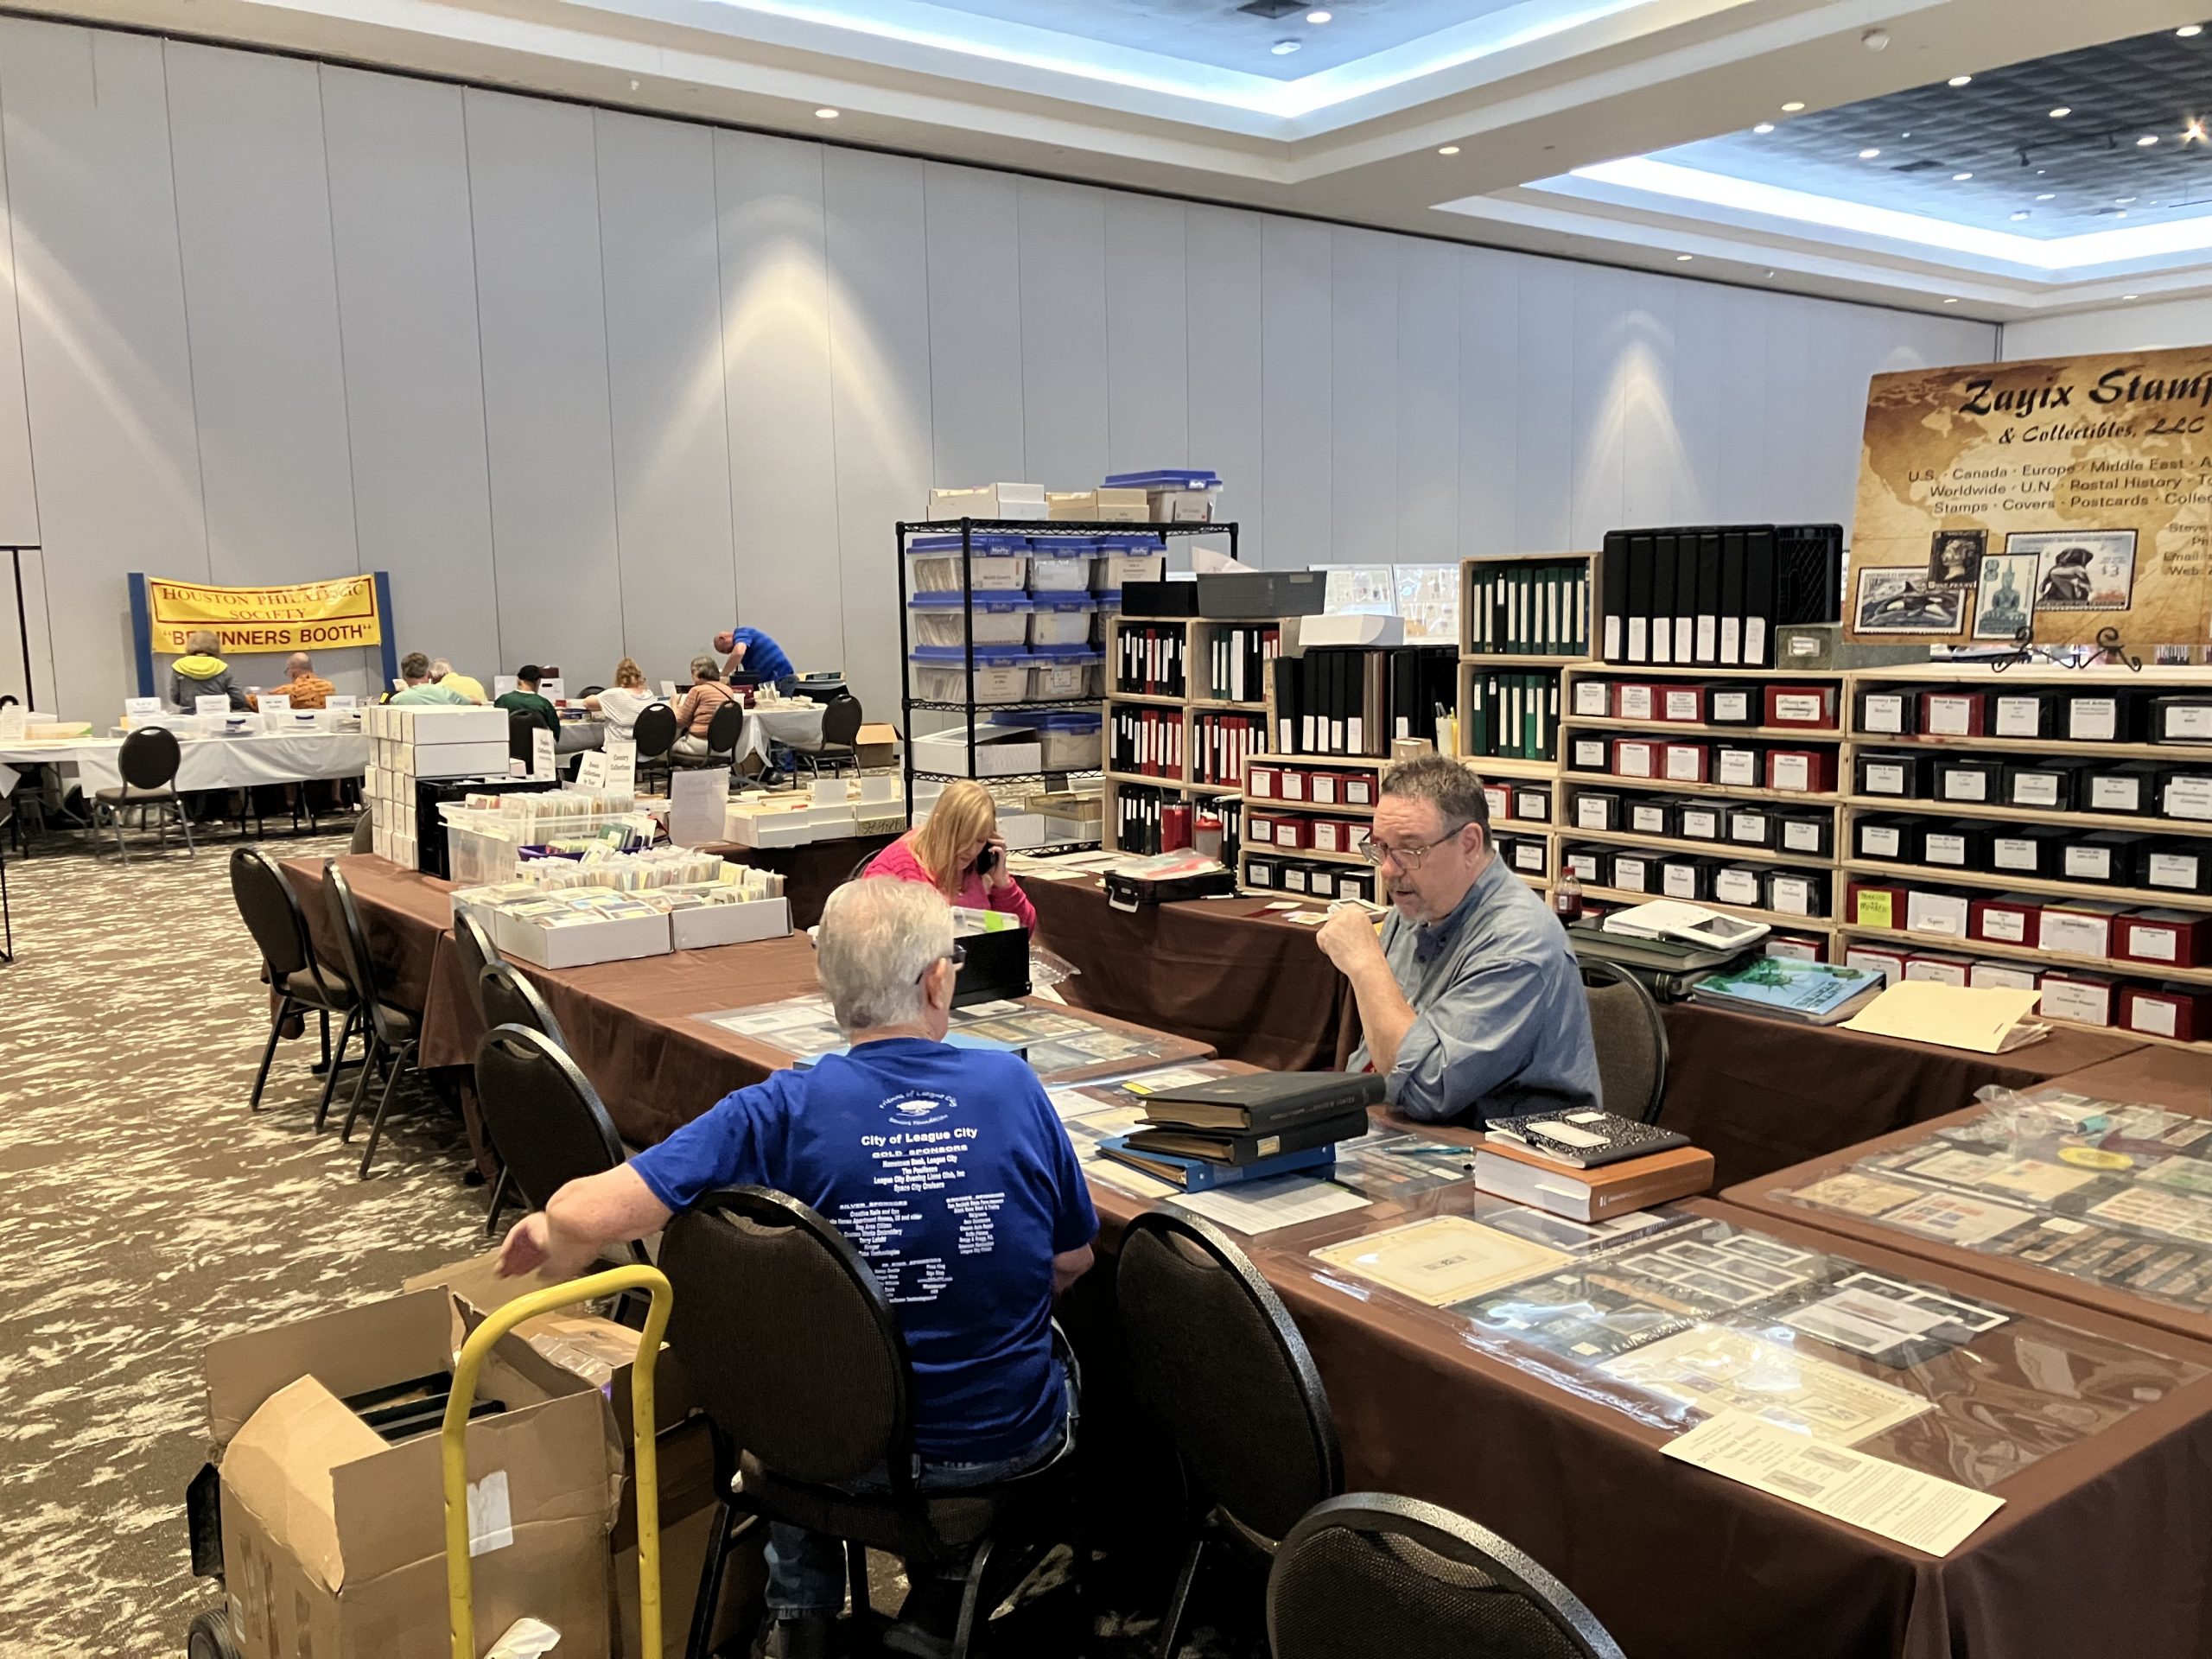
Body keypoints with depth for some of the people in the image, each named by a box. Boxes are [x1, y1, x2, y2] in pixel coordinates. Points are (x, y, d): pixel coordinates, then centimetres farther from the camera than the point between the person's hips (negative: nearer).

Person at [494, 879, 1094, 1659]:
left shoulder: (785, 1112, -19)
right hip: (1009, 1443, 0)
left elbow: (586, 1215, -24)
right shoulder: (1015, 1084, -14)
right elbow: (1073, 1262, -2)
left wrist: (554, 1237, -1)